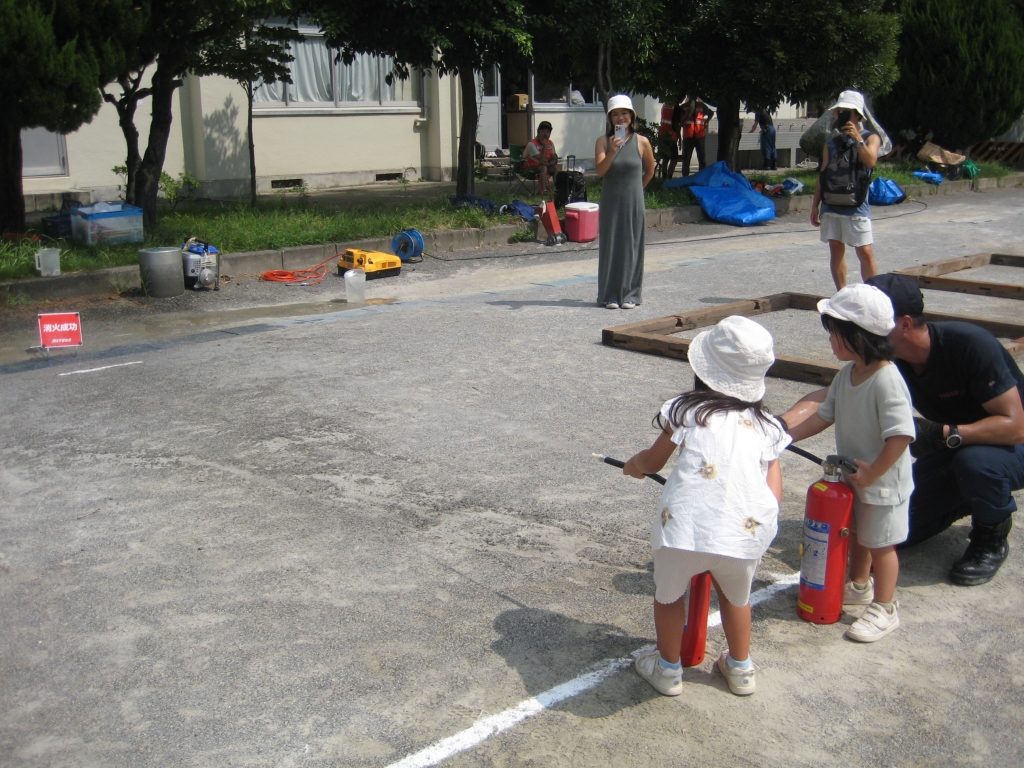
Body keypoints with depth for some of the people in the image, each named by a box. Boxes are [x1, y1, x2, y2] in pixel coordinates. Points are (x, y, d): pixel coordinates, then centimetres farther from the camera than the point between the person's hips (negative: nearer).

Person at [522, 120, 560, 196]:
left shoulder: (550, 143, 3)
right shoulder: (532, 144, -20)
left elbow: (555, 159, 3)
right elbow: (542, 160, -26)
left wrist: (548, 163, -18)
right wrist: (545, 146, -24)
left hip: (543, 166, 7)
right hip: (529, 168, -7)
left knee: (557, 167, -16)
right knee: (543, 167, -35)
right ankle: (543, 190, -38)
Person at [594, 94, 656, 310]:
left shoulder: (641, 142, -1)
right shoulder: (603, 141, -2)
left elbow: (650, 171, 13)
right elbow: (600, 171, -14)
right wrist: (612, 151, -26)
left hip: (634, 203, 0)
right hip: (611, 203, 0)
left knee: (632, 247, 4)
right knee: (610, 246, 2)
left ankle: (630, 294, 13)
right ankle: (610, 295, 9)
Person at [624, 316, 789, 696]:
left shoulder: (685, 411, 11)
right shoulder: (767, 425, 17)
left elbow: (652, 462, 25)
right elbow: (774, 488, 9)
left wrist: (634, 464, 46)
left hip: (685, 528, -2)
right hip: (747, 532, 3)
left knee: (668, 594, 26)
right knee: (736, 596, 32)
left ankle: (668, 669, 42)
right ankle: (740, 669, 49)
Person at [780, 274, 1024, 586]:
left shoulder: (971, 346, -32)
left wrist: (944, 434, -44)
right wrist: (781, 424, -39)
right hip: (953, 447, 6)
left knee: (975, 461, -39)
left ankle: (992, 538, -8)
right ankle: (973, 498, 22)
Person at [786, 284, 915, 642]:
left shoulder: (887, 381, -29)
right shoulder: (847, 374, -2)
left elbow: (901, 435, -32)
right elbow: (825, 415, 6)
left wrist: (873, 473, -25)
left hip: (883, 482, -8)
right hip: (852, 477, 8)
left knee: (880, 543, 6)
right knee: (856, 534, 24)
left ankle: (884, 608, 22)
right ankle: (859, 586, 45)